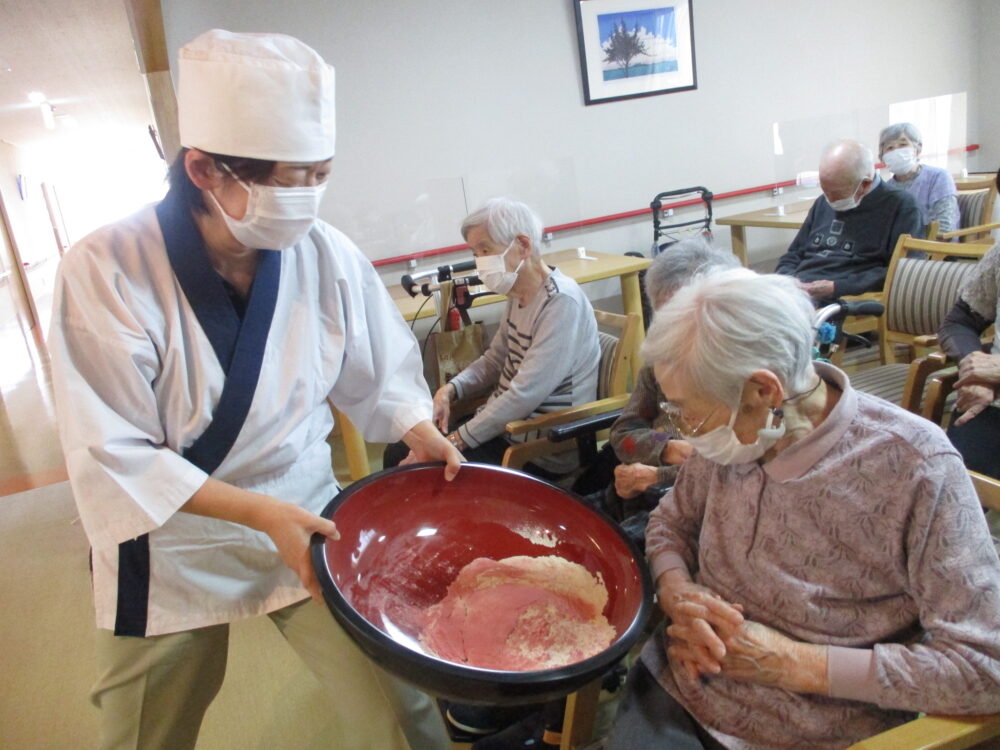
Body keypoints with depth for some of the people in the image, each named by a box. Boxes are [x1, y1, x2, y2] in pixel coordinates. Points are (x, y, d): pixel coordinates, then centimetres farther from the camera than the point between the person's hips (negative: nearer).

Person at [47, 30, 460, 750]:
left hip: (307, 518, 1)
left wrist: (418, 430, -17)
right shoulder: (105, 272, -21)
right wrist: (261, 512, -26)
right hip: (169, 550, 0)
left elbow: (380, 371, 1)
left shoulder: (329, 255, -14)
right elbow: (113, 457, -19)